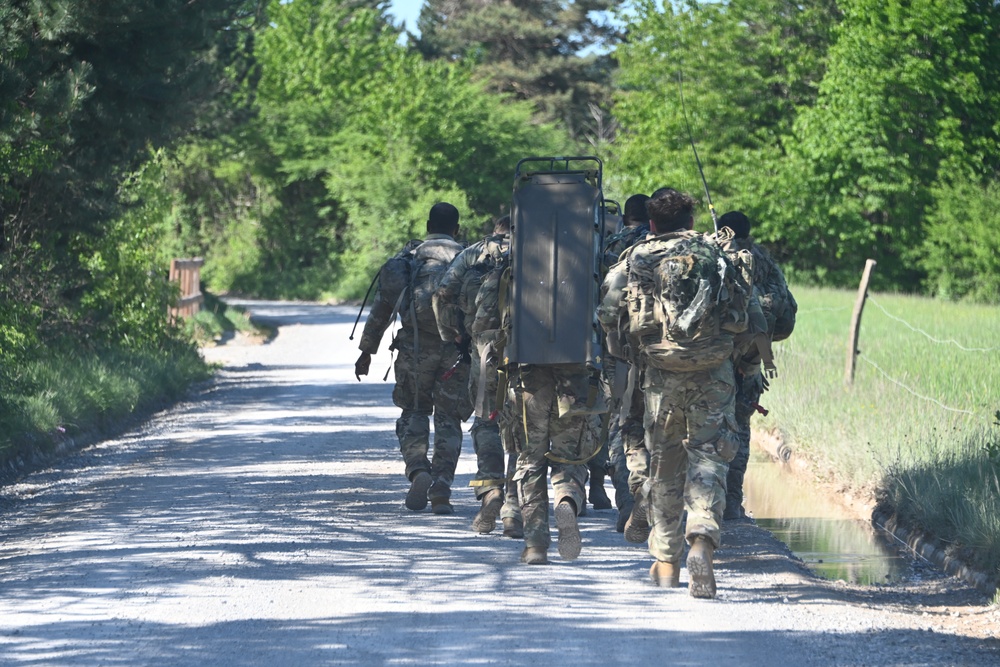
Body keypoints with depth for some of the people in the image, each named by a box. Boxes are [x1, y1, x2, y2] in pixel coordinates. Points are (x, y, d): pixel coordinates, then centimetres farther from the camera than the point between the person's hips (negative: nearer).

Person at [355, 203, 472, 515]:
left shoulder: (408, 256, 14)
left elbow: (381, 307, 14)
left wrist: (367, 351, 20)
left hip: (416, 345, 1)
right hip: (457, 347, -1)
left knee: (414, 411, 15)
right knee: (448, 419, 7)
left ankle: (418, 471, -8)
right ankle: (441, 492, -2)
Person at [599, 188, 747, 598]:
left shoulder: (636, 260, 2)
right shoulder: (715, 257, 2)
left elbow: (608, 315, -1)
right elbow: (740, 319, 2)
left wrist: (624, 346, 18)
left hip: (661, 375, 1)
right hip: (713, 374, -1)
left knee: (665, 464, 13)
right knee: (707, 457, -1)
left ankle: (666, 563, 19)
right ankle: (703, 538, -26)